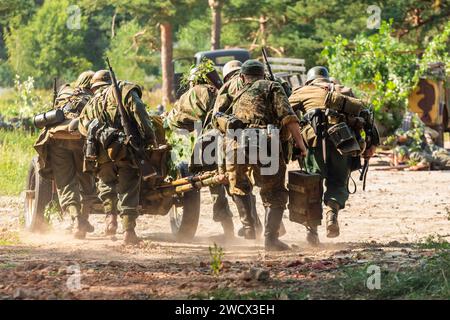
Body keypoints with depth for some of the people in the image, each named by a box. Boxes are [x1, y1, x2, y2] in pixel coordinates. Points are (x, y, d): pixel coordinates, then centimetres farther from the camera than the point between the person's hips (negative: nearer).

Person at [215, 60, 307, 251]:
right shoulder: (271, 87, 17)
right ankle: (270, 238, -6)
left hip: (234, 145, 4)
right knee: (274, 195, 6)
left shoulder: (238, 95, 33)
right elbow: (288, 118, 3)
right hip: (263, 144, -4)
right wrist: (300, 145, 3)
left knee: (239, 188, 29)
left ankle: (248, 228, 20)